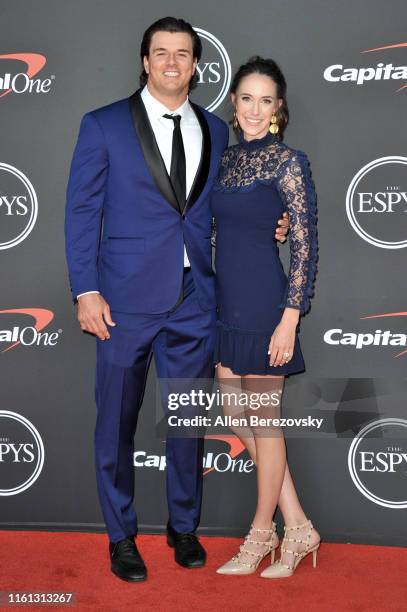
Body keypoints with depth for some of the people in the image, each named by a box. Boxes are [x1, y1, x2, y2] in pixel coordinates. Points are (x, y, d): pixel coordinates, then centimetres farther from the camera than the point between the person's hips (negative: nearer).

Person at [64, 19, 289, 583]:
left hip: (195, 301, 3)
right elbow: (82, 212, -2)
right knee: (116, 424, 7)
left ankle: (184, 526, 32)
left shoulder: (215, 131, 10)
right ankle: (121, 536, 25)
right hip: (126, 299, -3)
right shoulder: (103, 126, 0)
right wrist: (85, 291, -9)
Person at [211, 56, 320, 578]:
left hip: (263, 302, -8)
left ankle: (262, 534, 23)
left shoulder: (288, 162, -8)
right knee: (237, 416, 11)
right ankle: (298, 528, 23)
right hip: (225, 301, 8)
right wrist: (207, 299, 16)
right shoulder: (227, 157, 12)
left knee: (262, 420, 4)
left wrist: (290, 319, -16)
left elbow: (305, 246, -11)